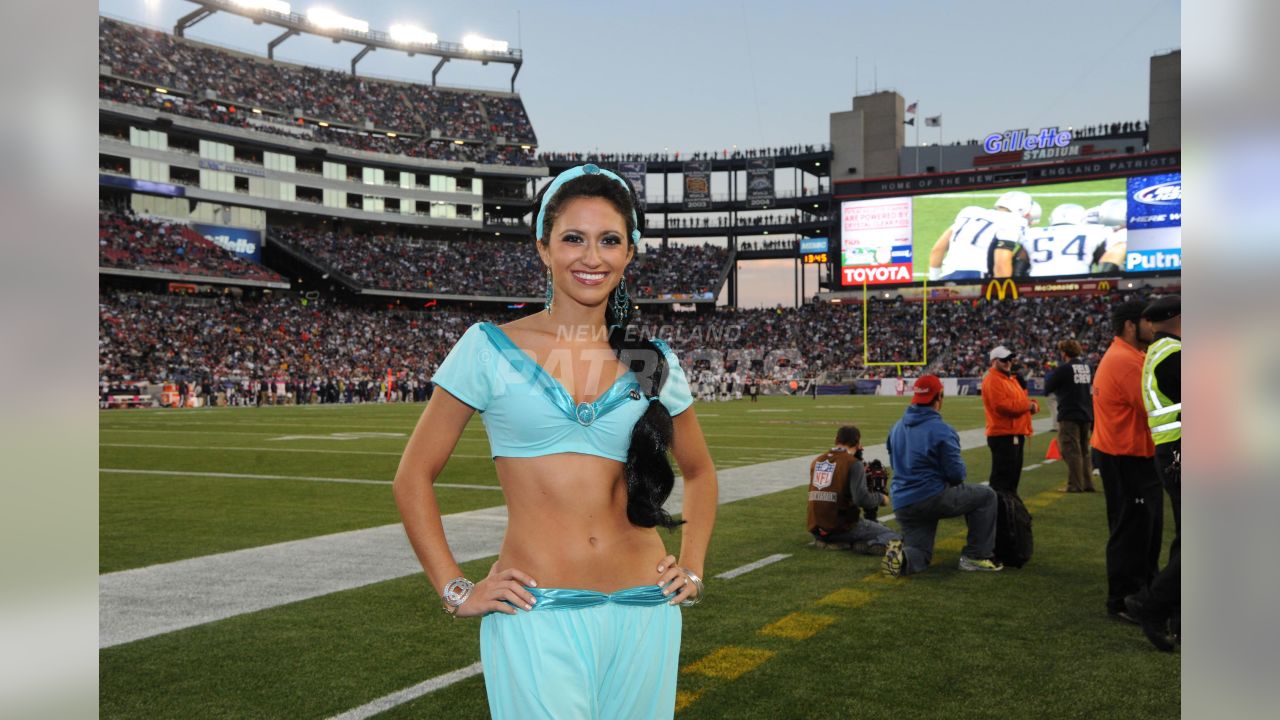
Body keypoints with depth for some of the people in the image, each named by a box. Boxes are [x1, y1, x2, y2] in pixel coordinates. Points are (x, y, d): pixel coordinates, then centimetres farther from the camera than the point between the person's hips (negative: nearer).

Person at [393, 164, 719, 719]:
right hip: (537, 616, -3)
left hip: (644, 612, 3)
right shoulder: (491, 348, -3)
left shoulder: (653, 362, 5)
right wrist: (456, 590, -4)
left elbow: (699, 472, 20)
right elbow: (413, 477, 1)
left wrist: (692, 569, 10)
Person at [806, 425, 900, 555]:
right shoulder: (854, 463, -11)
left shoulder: (816, 461, 6)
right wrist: (881, 498, 0)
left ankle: (824, 542, 10)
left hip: (816, 530, 6)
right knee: (891, 537, 2)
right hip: (843, 528, -6)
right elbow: (862, 499, -20)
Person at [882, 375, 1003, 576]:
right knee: (986, 496, 12)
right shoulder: (942, 431, -13)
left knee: (919, 556, 18)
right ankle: (977, 556, 10)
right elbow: (957, 474, -12)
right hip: (933, 498, -7)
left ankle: (902, 554, -17)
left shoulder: (897, 427, 9)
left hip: (901, 504, 7)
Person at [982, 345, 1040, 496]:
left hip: (1017, 434, 10)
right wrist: (1027, 405, -16)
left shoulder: (1011, 379, 21)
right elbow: (1001, 405, -23)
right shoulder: (992, 380, -11)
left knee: (1014, 474, 17)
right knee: (1002, 477, -10)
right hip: (1003, 435, -10)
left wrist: (1033, 405, -2)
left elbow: (1023, 399, 21)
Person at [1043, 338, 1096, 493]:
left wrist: (1048, 376, 13)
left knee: (1071, 451, -1)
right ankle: (1087, 484, 17)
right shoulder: (1087, 367, 5)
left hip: (1069, 416, -6)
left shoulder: (1063, 369, -13)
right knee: (1084, 451, 16)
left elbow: (1047, 389, -4)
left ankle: (1075, 485, 0)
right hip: (1086, 415, 7)